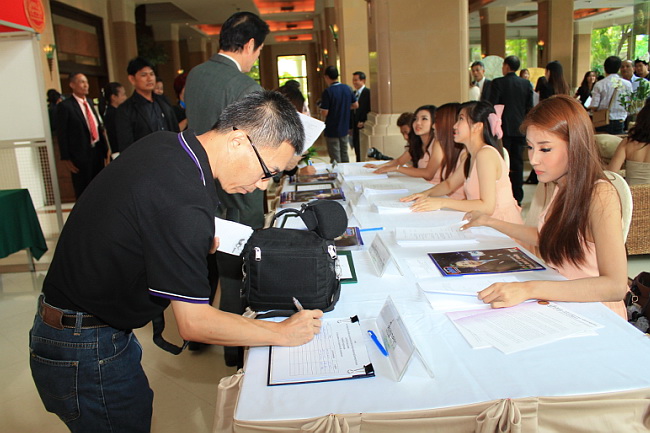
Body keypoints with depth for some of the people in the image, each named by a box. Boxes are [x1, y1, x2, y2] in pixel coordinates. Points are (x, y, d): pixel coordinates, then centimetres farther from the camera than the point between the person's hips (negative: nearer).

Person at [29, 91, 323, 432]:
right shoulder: (184, 202, -32)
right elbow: (194, 323, -26)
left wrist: (201, 242, 4)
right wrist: (284, 333, -16)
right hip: (85, 351, -9)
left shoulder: (164, 144, -4)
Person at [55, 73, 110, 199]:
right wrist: (66, 158, -12)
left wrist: (105, 149, 10)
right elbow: (61, 135, -10)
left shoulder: (89, 102, 11)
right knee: (83, 192, 5)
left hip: (97, 151, 7)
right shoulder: (65, 106, -10)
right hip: (80, 155, -7)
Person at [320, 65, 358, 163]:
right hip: (344, 128, 6)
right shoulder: (347, 88, 1)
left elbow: (324, 113, -19)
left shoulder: (328, 91, -19)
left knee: (335, 158, 2)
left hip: (332, 130, -6)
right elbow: (355, 105, 9)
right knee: (344, 155, 18)